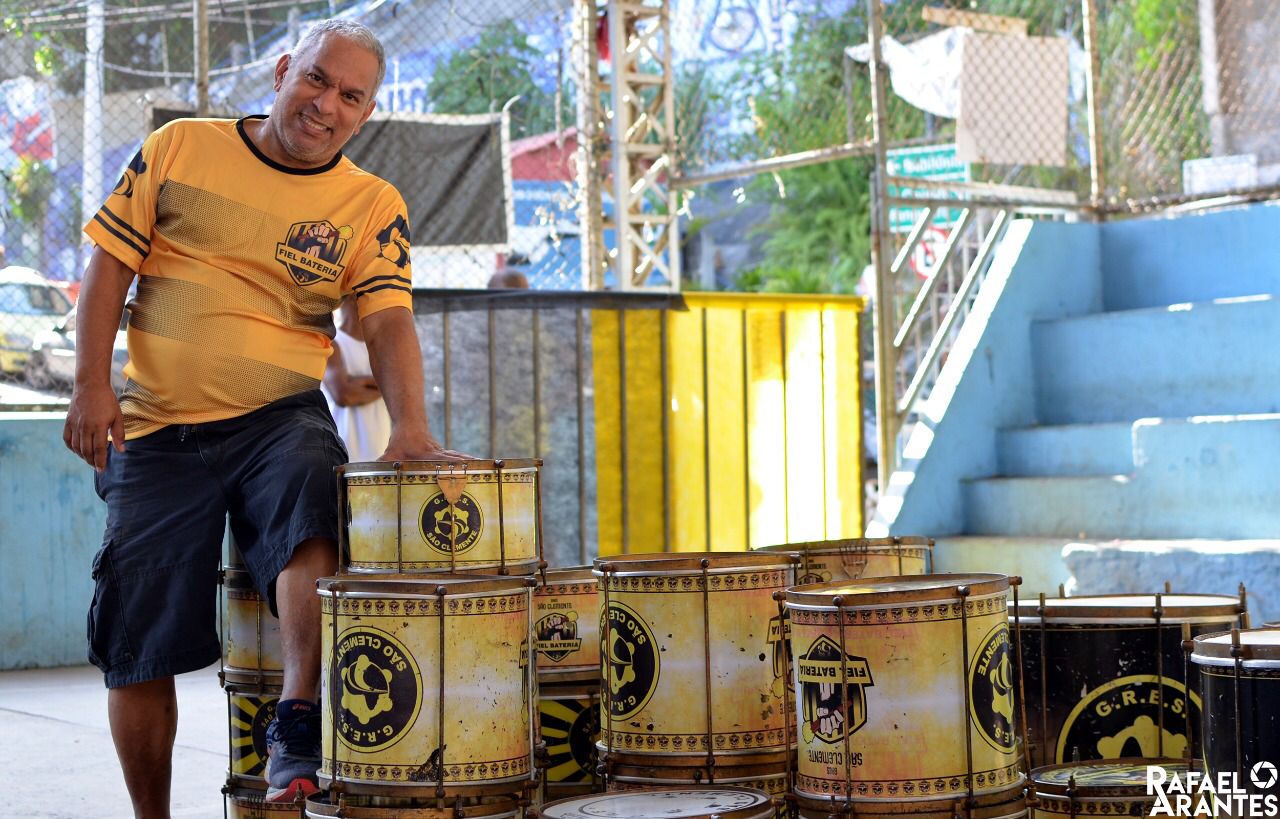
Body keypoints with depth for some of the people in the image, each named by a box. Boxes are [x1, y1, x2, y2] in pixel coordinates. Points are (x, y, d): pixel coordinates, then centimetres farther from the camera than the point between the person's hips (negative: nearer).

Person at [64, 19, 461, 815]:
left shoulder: (373, 205, 4)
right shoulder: (180, 148, 4)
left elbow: (390, 322, -7)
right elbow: (110, 263, 5)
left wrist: (410, 425, -25)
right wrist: (93, 384, -6)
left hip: (279, 414, -1)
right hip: (158, 428, 1)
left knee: (313, 500, -36)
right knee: (137, 647, 2)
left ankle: (298, 729, -31)